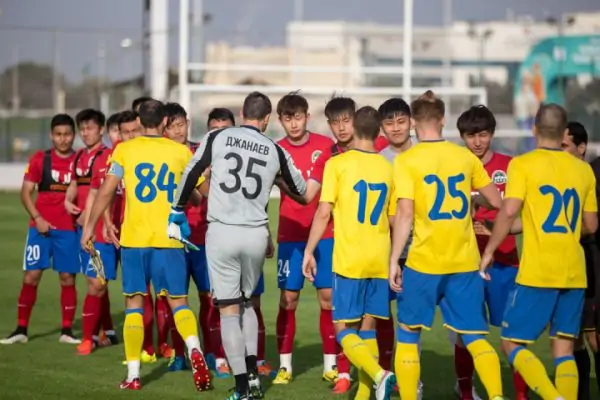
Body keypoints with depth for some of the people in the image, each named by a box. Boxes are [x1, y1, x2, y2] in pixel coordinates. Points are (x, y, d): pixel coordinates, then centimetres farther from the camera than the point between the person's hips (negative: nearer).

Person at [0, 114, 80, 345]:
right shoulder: (40, 159, 2)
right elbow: (26, 191, 2)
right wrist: (37, 218, -11)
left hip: (69, 229, 0)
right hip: (41, 227, 0)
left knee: (67, 278, 2)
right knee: (31, 276, -2)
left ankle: (67, 331, 11)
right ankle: (21, 330, 5)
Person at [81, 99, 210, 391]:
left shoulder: (125, 150, 3)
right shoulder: (181, 152, 5)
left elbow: (106, 191, 0)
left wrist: (90, 226, 9)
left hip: (134, 238, 0)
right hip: (170, 239, 0)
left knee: (134, 303, 8)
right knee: (178, 302, 7)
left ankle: (133, 375, 5)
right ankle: (194, 349, -21)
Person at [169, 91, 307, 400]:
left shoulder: (217, 138, 0)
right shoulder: (275, 151, 6)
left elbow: (191, 174, 2)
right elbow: (300, 190, 19)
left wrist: (178, 211, 16)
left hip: (222, 232, -2)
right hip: (256, 235, 2)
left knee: (229, 309, 2)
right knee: (246, 302, 23)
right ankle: (253, 375, 12)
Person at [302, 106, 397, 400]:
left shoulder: (337, 164, -6)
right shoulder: (387, 168, 7)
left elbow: (323, 213, -10)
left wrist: (309, 251, -1)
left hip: (349, 259, -4)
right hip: (380, 260, 4)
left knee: (344, 328, 0)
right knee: (367, 328, 11)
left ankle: (379, 375, -22)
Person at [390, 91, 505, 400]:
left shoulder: (406, 160, -6)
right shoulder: (465, 156, 5)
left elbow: (405, 215, -13)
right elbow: (497, 202, 10)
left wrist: (394, 260, -9)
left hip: (423, 262, -3)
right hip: (465, 261, 3)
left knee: (407, 335, 12)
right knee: (474, 336, 7)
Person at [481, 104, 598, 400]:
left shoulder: (522, 164, -4)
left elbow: (509, 210, -15)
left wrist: (489, 251, -5)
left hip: (536, 273, -4)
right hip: (574, 273, 5)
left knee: (512, 344, 2)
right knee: (564, 348, 10)